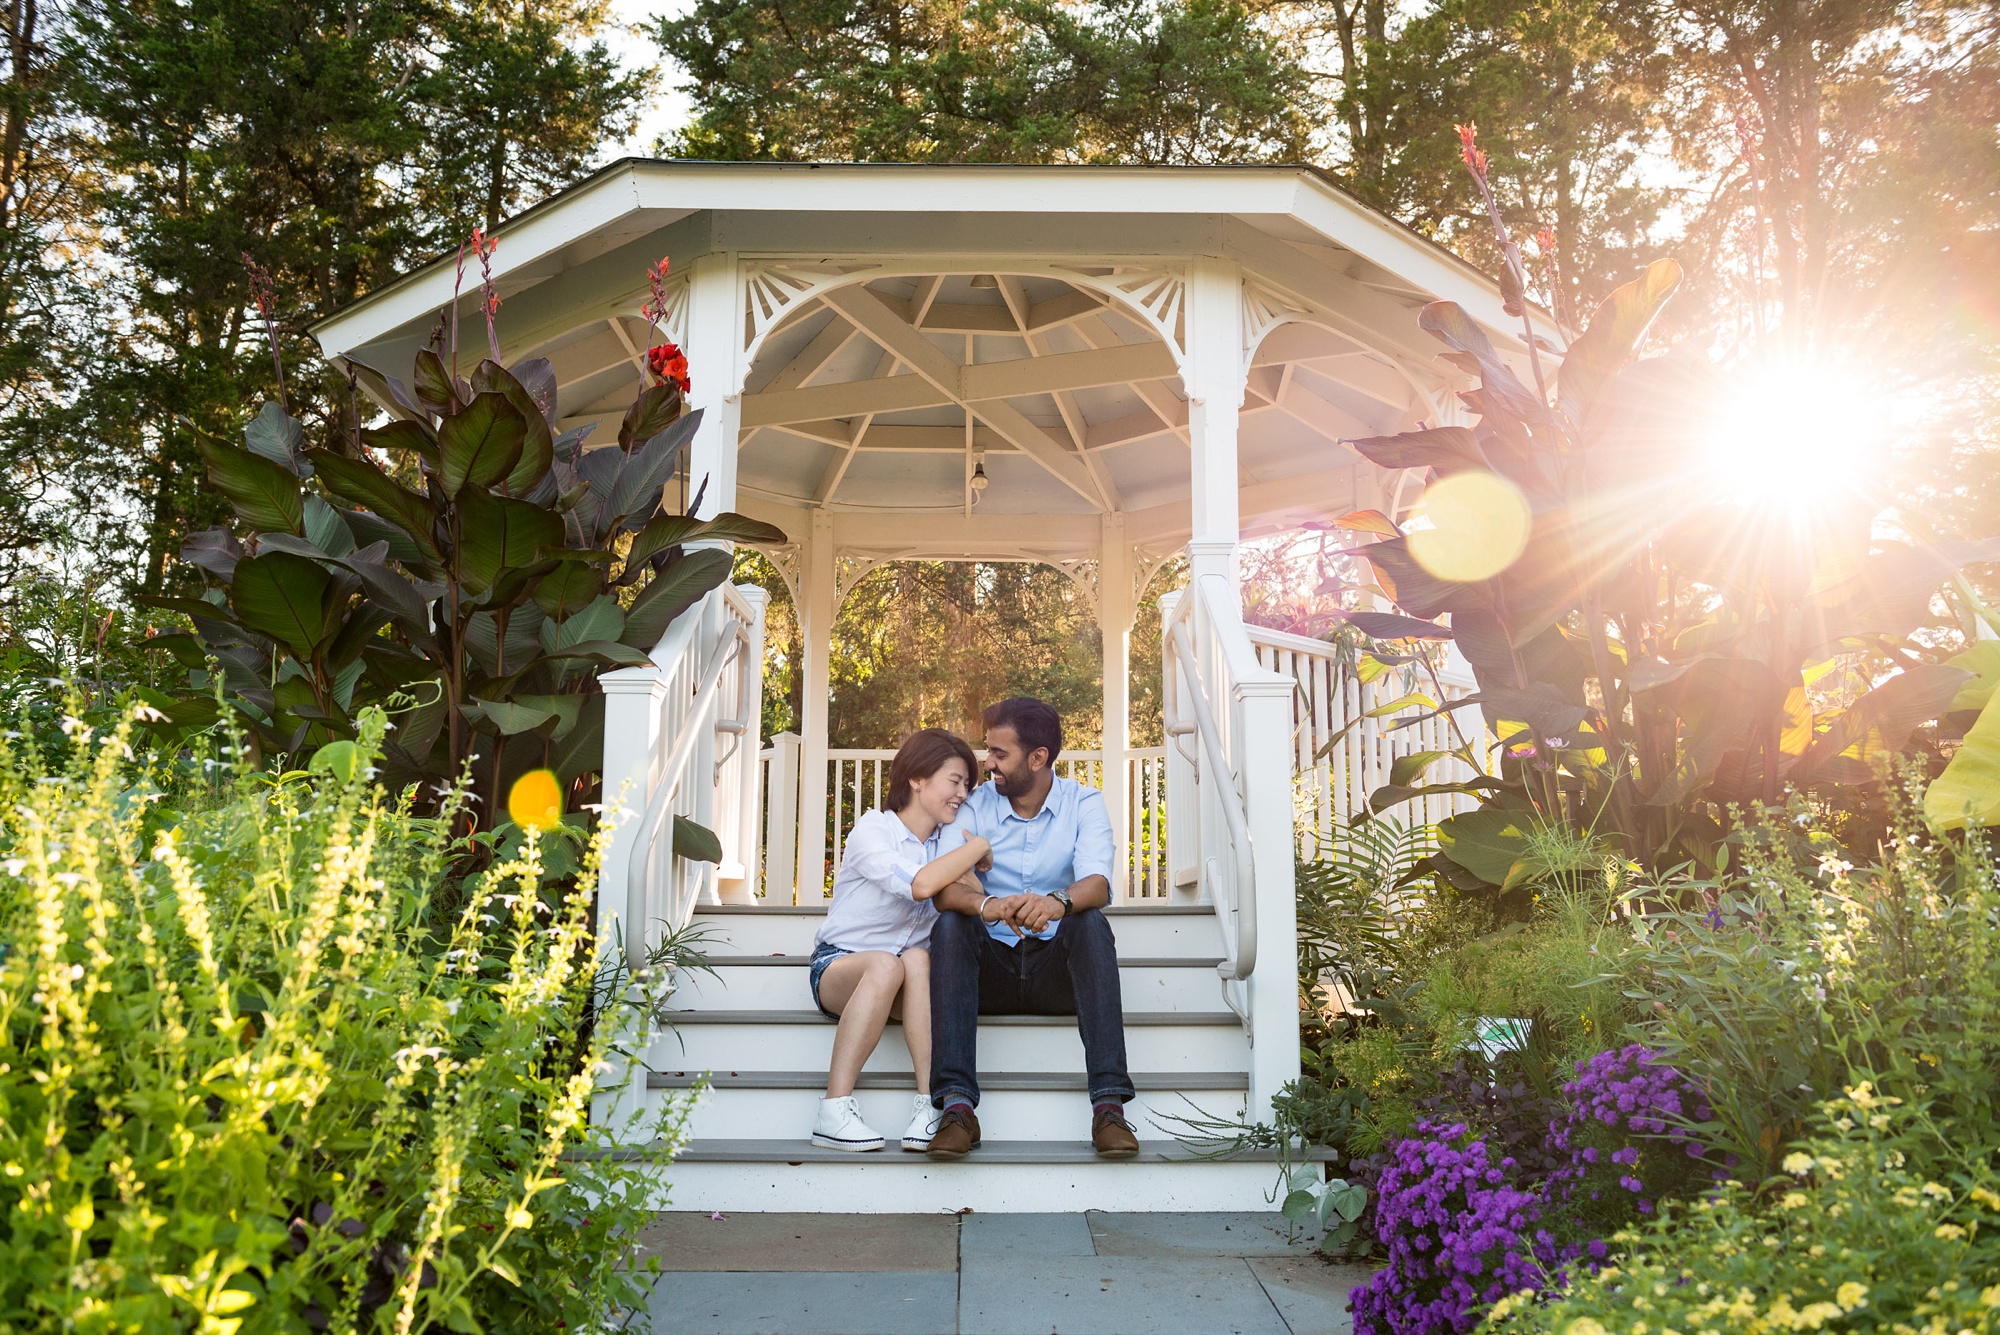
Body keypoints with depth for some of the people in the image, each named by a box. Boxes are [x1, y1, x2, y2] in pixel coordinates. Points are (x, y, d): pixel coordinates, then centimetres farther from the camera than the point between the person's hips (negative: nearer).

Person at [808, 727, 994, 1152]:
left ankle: (929, 1105, -35)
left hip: (910, 972, 4)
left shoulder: (951, 838, 8)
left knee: (918, 960, -31)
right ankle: (834, 1110, -33)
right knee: (885, 965, -37)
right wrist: (978, 846, -17)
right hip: (840, 966, -3)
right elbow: (920, 885, -29)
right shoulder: (871, 831, -11)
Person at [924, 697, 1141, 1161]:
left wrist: (1057, 902, -44)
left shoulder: (1083, 804, -1)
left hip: (1058, 969, -1)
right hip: (992, 970, 1)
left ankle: (1109, 1104, -37)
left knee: (1091, 922, -30)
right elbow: (944, 887, -14)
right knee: (950, 924, -28)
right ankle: (957, 1106, -37)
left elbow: (1097, 883, -19)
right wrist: (984, 905, -38)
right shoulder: (975, 806, 2)